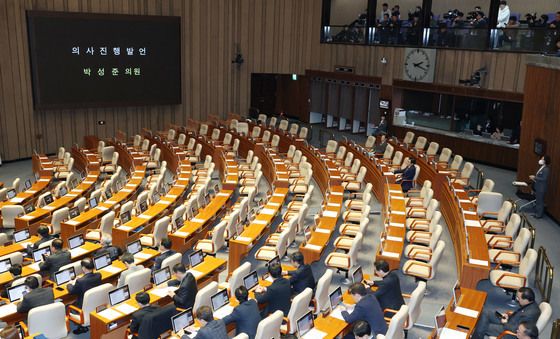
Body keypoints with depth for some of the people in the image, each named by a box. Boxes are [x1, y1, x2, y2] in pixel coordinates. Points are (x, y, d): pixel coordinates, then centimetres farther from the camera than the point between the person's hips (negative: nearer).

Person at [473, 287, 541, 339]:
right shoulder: (530, 304, -6)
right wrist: (509, 315, 0)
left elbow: (516, 329, -28)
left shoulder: (530, 313, -34)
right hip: (510, 321, 10)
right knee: (486, 313, 6)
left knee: (483, 327, -7)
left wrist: (505, 323, -14)